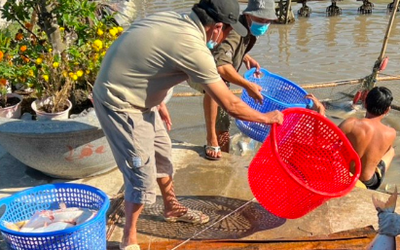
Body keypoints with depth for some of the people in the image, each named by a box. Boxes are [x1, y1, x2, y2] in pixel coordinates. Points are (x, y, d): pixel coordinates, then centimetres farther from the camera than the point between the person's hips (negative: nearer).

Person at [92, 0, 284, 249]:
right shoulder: (193, 48, -26)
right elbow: (231, 105, -19)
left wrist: (158, 102, 21)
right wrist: (267, 118, -3)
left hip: (135, 97, 10)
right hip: (121, 105, -10)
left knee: (162, 153, 21)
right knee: (143, 175, -2)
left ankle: (172, 208, 43)